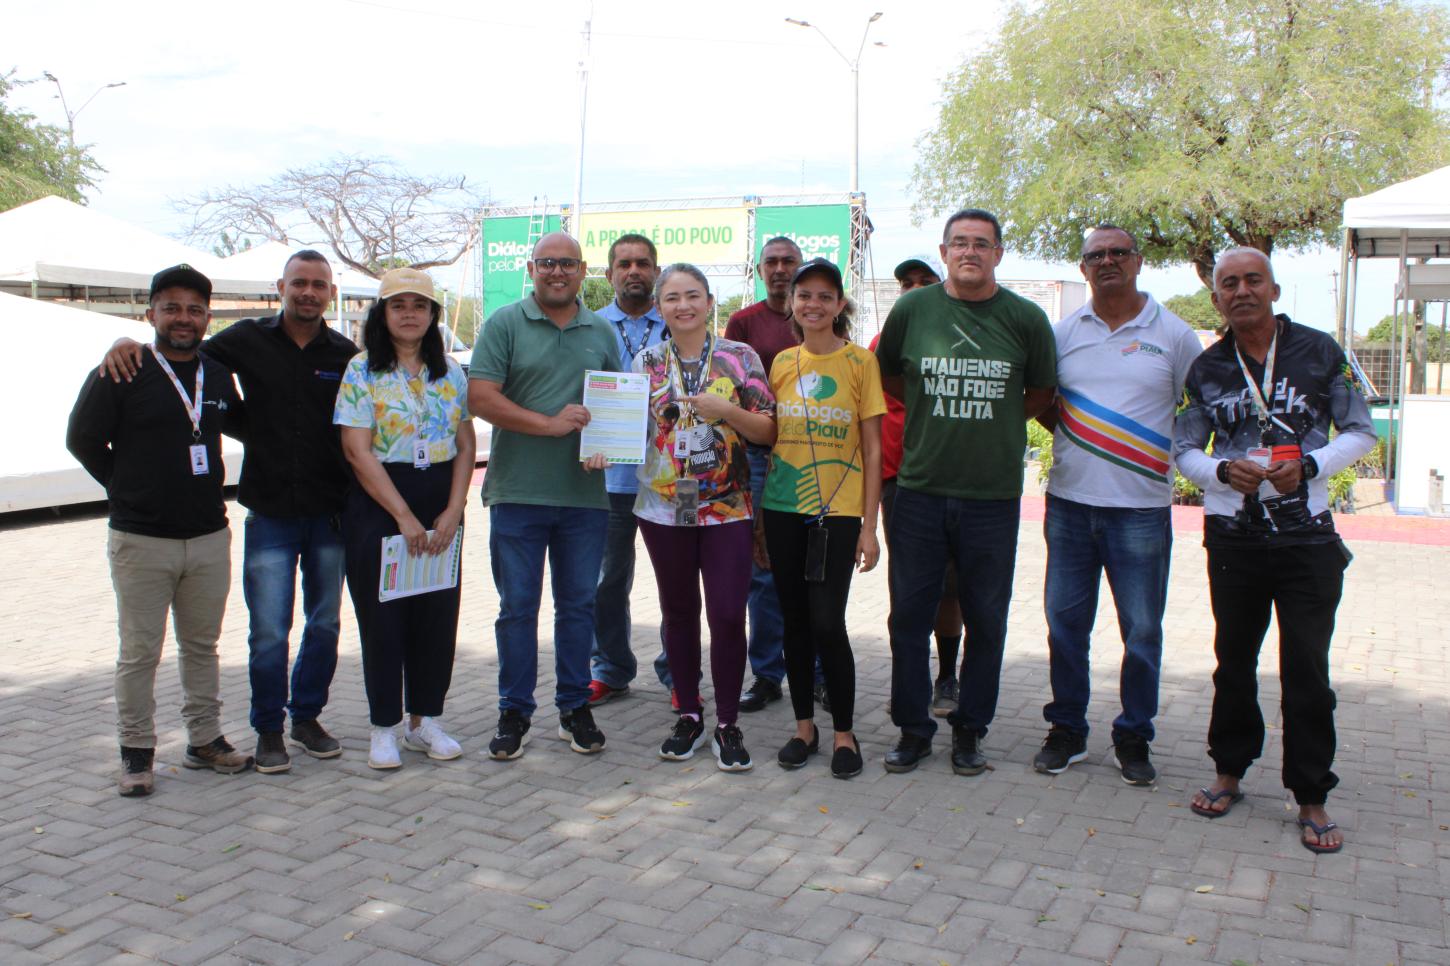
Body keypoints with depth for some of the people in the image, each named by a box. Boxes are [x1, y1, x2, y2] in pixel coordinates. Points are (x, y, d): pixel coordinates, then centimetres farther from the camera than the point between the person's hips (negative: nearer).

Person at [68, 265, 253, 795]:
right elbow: (82, 440, 0)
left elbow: (238, 424, 26)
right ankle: (137, 752, 17)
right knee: (139, 652, 4)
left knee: (202, 645, 13)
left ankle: (204, 740, 25)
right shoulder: (119, 374, -7)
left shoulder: (219, 374, 7)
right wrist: (129, 489, 3)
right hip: (141, 540, -4)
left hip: (209, 537, 4)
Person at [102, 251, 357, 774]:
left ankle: (307, 716, 30)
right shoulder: (247, 340, 0)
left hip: (329, 515, 2)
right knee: (268, 632, 0)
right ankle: (268, 729, 18)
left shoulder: (345, 355, 2)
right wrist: (128, 344, -10)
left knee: (324, 624, 12)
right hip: (269, 514, -2)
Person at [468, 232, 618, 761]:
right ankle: (514, 712, 17)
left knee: (578, 604, 10)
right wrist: (551, 424, -15)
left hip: (585, 494, 3)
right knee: (517, 607, 5)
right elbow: (480, 398, -9)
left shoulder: (602, 333, 12)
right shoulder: (504, 324, 1)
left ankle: (575, 706, 23)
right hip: (517, 493, -3)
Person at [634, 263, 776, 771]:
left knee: (728, 616, -5)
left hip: (728, 508, -2)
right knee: (679, 613, 12)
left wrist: (728, 411, -18)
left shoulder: (740, 357, 0)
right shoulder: (647, 362, 5)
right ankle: (689, 715, 27)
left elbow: (768, 431, -2)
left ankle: (727, 725, 11)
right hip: (664, 507, 2)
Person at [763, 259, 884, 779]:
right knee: (795, 620, 10)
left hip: (838, 509, -4)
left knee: (827, 623, -7)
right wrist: (758, 515, 9)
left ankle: (844, 733, 11)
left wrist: (870, 526, -7)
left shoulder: (859, 360, -2)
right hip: (783, 507, 4)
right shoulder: (782, 362, 8)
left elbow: (872, 449, -3)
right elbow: (768, 437, 13)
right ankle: (804, 726, 24)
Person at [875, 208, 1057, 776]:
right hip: (920, 489, 1)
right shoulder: (911, 309, 1)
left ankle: (970, 729, 24)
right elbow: (886, 375, 16)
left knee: (985, 620, 7)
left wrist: (995, 423, 6)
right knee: (909, 614, 6)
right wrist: (934, 412, 10)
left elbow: (1041, 394, 13)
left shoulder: (1026, 319, -1)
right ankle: (913, 728, 21)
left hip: (993, 494, 0)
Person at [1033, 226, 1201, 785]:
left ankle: (1134, 738, 19)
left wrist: (1170, 456, -3)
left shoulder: (1173, 335, 2)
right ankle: (1066, 729, 22)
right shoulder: (1063, 331, 8)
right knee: (1065, 621, 8)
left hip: (1141, 507, -2)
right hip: (1070, 501, 2)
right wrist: (1073, 439, 2)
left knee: (1142, 629, 4)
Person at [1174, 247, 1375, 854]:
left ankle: (1311, 799, 12)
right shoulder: (1206, 369, 5)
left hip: (1308, 536, -2)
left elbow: (1361, 432, 3)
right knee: (1234, 658, 13)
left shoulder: (1318, 351, 0)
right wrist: (1223, 471, -13)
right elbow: (1184, 449, 7)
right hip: (1233, 536, 2)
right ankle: (1229, 772, 29)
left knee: (1307, 668, 0)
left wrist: (1310, 466, -15)